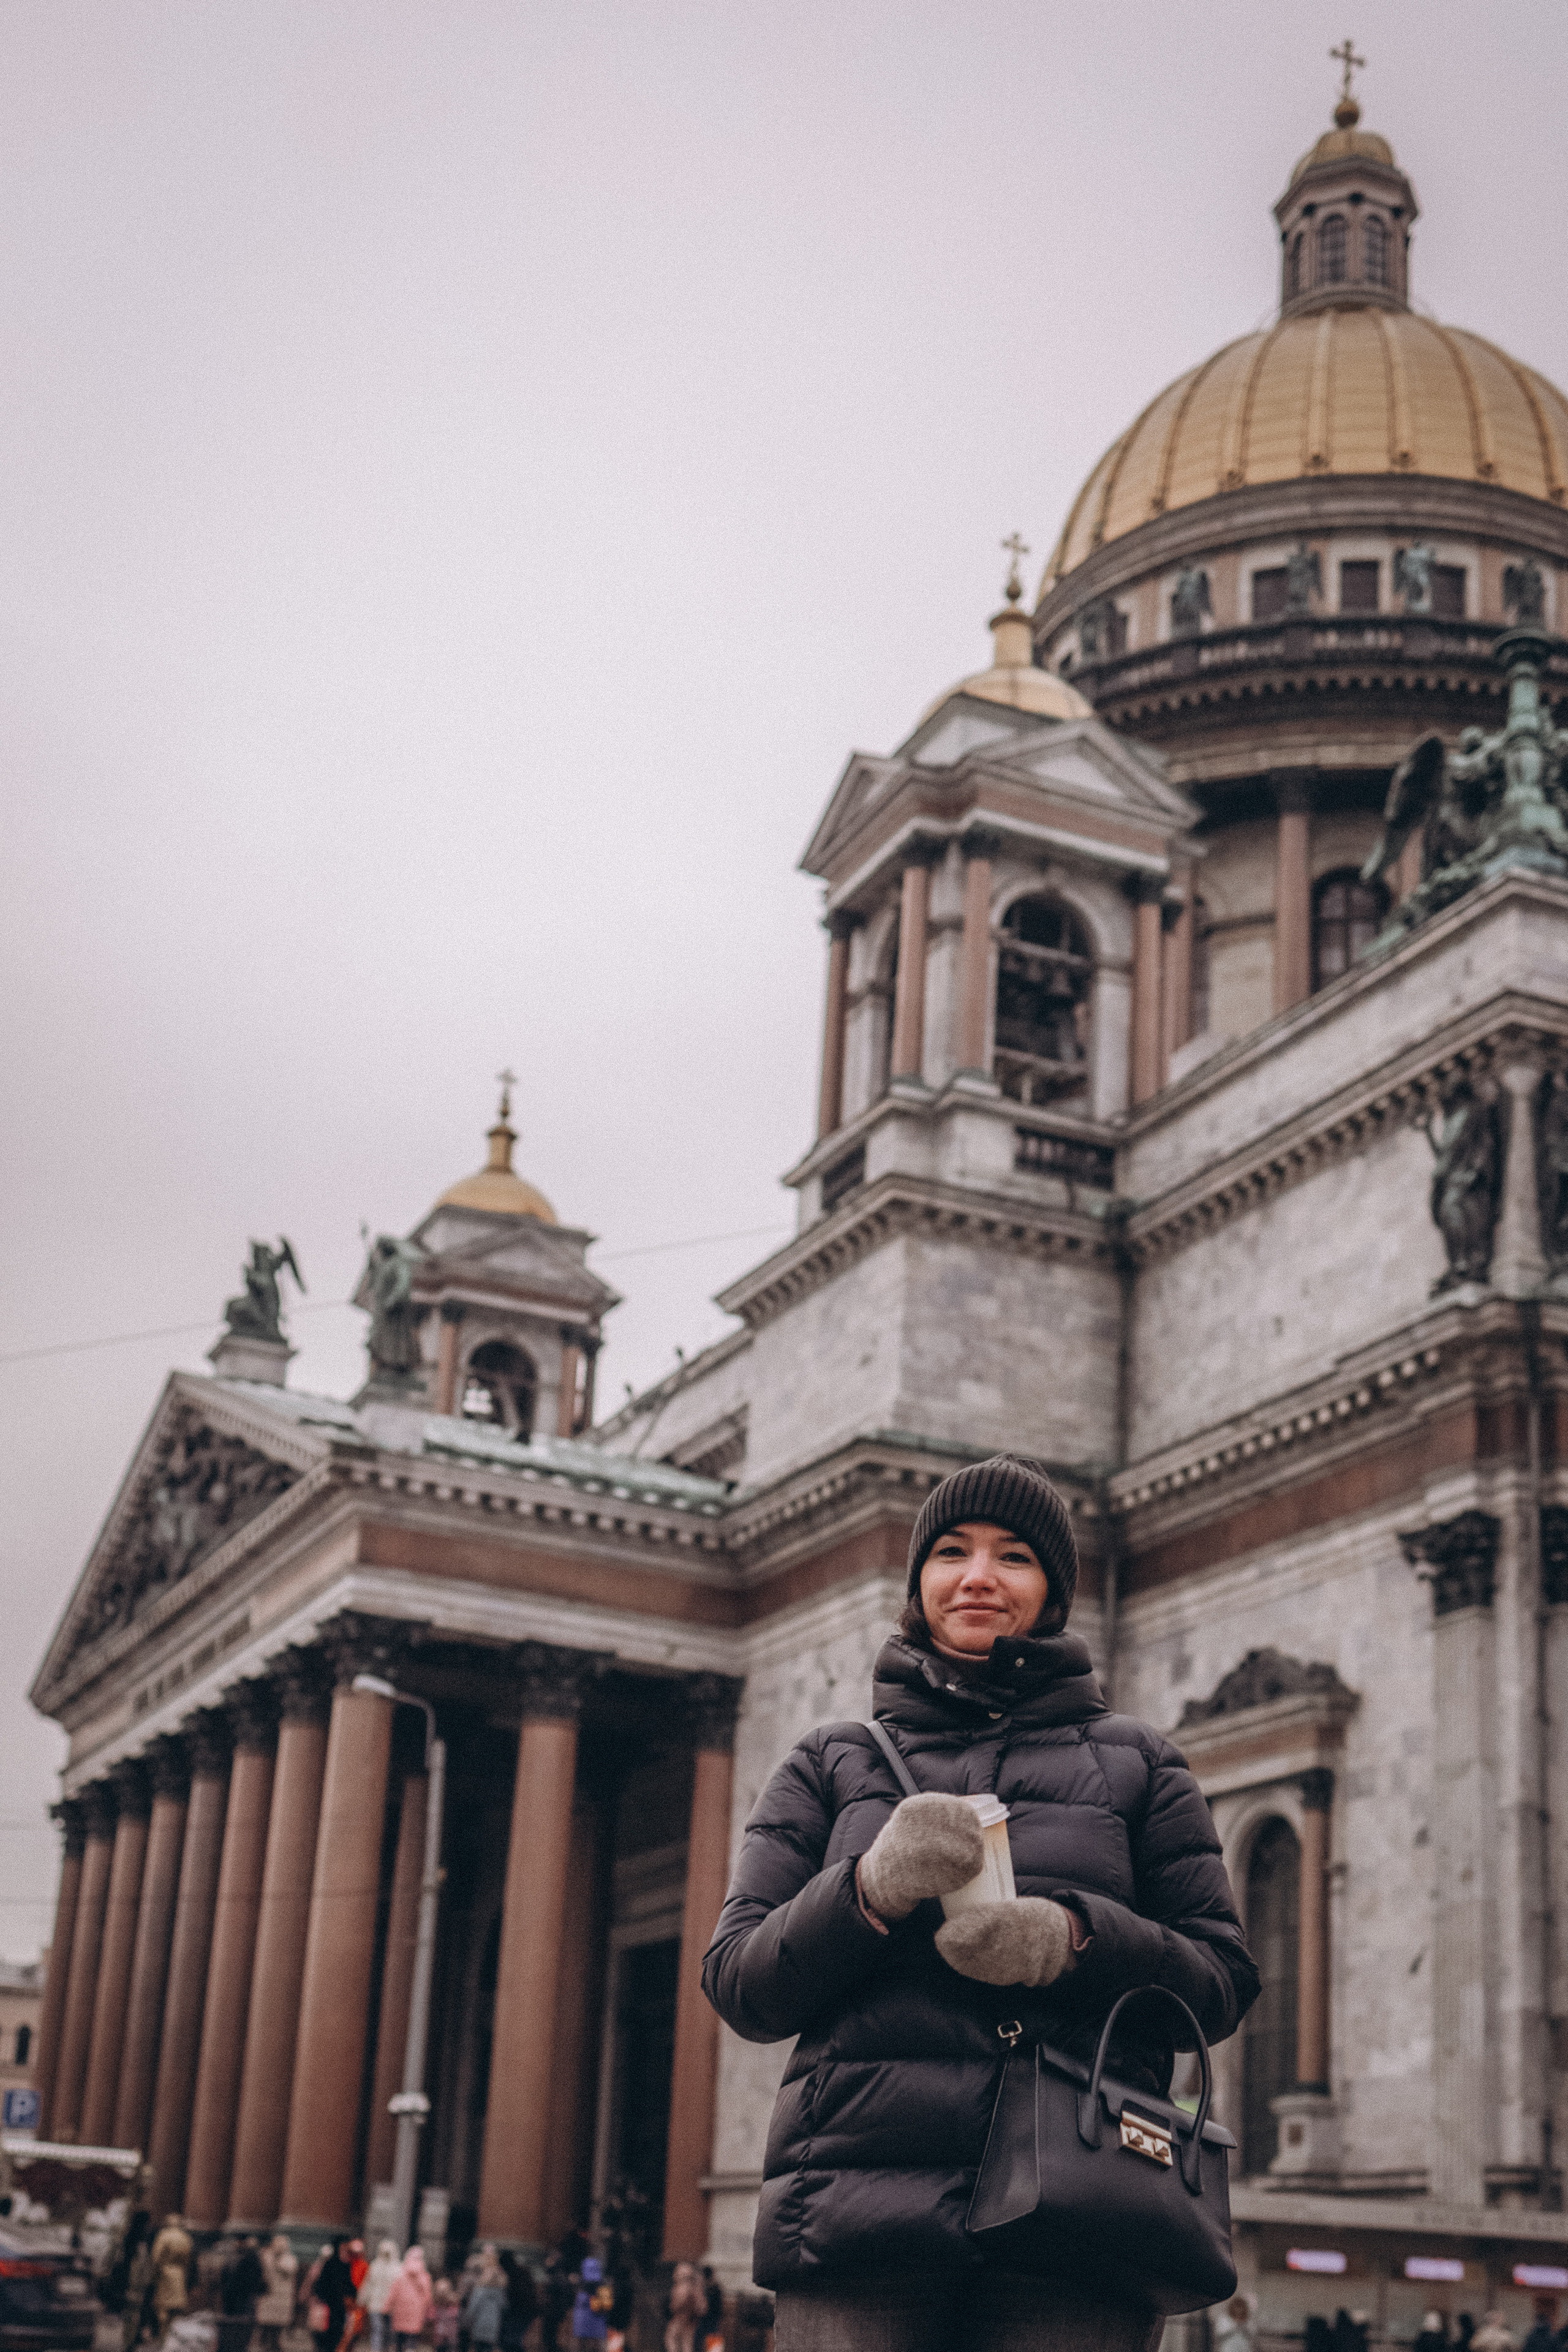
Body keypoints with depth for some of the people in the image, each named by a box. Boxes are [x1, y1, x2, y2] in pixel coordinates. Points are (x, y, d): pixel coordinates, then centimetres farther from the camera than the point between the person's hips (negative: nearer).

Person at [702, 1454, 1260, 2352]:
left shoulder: (1136, 1763, 17)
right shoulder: (833, 1763, 17)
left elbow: (1224, 1982, 10)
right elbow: (739, 1986, 9)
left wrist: (1075, 1940, -9)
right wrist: (872, 1893, -10)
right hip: (859, 2204, 0)